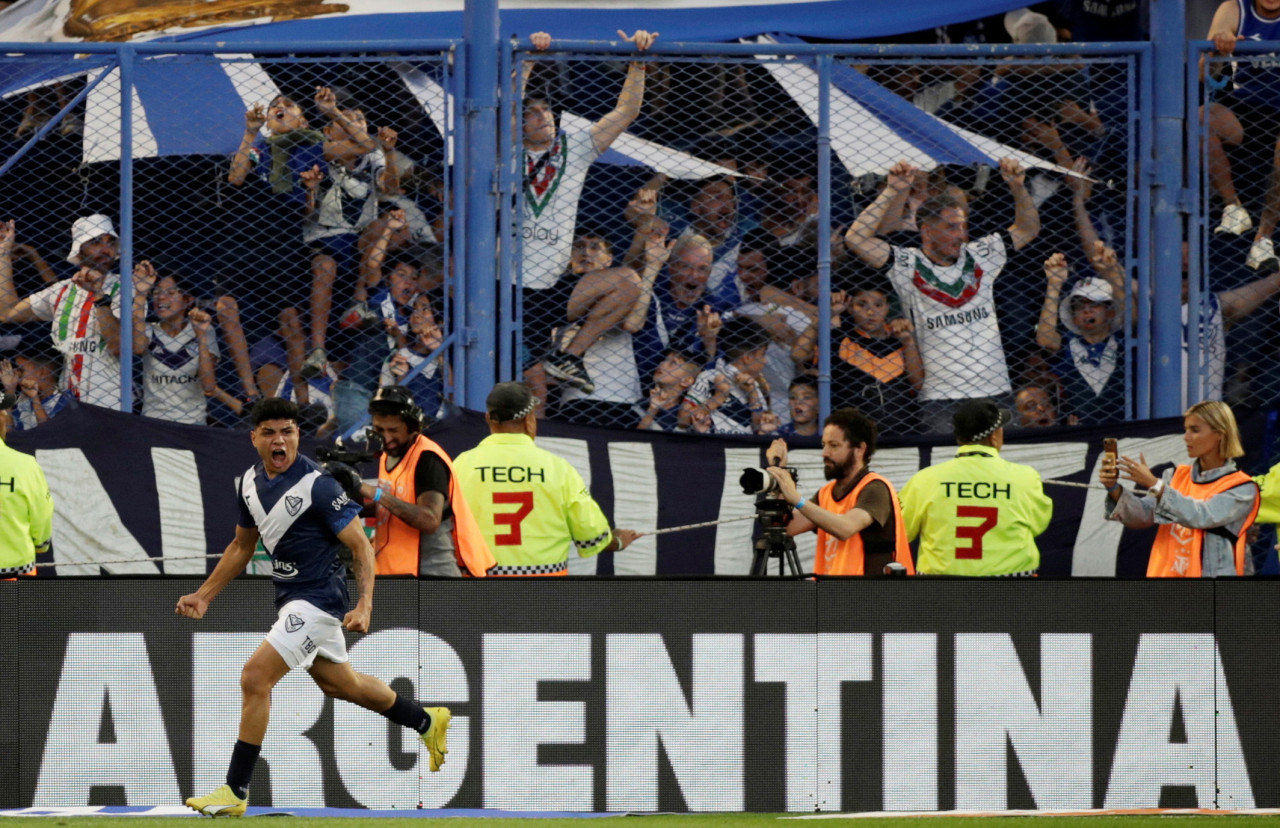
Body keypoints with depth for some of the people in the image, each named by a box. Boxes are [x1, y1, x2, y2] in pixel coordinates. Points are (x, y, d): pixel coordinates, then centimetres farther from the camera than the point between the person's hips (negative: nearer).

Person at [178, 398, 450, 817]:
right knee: (339, 684, 24)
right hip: (290, 599, 9)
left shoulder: (316, 484, -20)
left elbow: (361, 546, -16)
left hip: (319, 598, -9)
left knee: (254, 677, -18)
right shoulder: (251, 481, 3)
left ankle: (235, 791, -12)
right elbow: (241, 546, 18)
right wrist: (204, 595, 12)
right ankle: (428, 722, 48)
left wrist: (364, 606, -26)